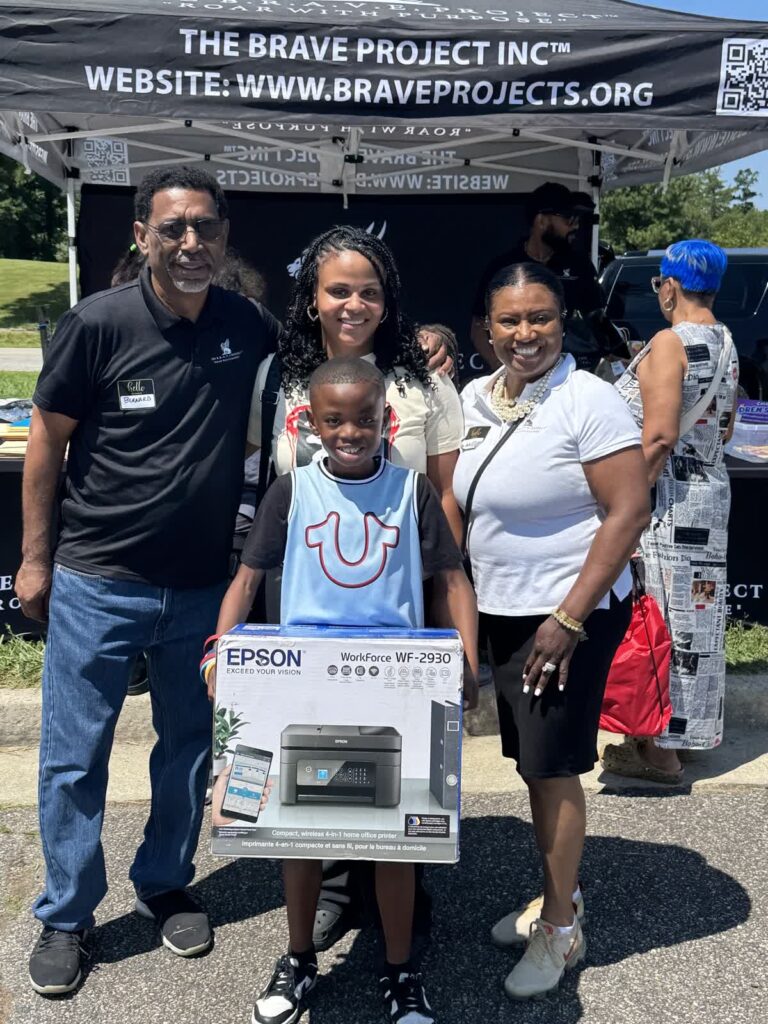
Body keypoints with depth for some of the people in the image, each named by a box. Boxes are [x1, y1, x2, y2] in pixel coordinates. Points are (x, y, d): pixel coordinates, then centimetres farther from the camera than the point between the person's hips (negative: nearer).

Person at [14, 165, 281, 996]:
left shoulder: (250, 328, -2)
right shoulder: (98, 323, -10)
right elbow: (47, 438, -3)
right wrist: (35, 558, -2)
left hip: (202, 585, 3)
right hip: (97, 583, -2)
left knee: (190, 746, 16)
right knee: (75, 757, 7)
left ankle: (164, 884, 38)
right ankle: (66, 916, 28)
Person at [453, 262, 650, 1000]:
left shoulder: (588, 401, -15)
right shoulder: (475, 399, 6)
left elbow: (629, 512, -18)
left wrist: (569, 619, -19)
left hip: (569, 615, -6)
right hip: (504, 613, 7)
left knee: (552, 769, 2)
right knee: (533, 765, 16)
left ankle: (561, 929, 21)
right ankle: (557, 895, 36)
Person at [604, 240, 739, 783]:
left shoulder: (669, 343, -16)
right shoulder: (727, 344, 10)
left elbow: (659, 436, -24)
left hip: (667, 497, -9)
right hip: (712, 490, 9)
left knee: (658, 617, -1)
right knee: (694, 616, 15)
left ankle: (659, 749, 6)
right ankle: (688, 732, 27)